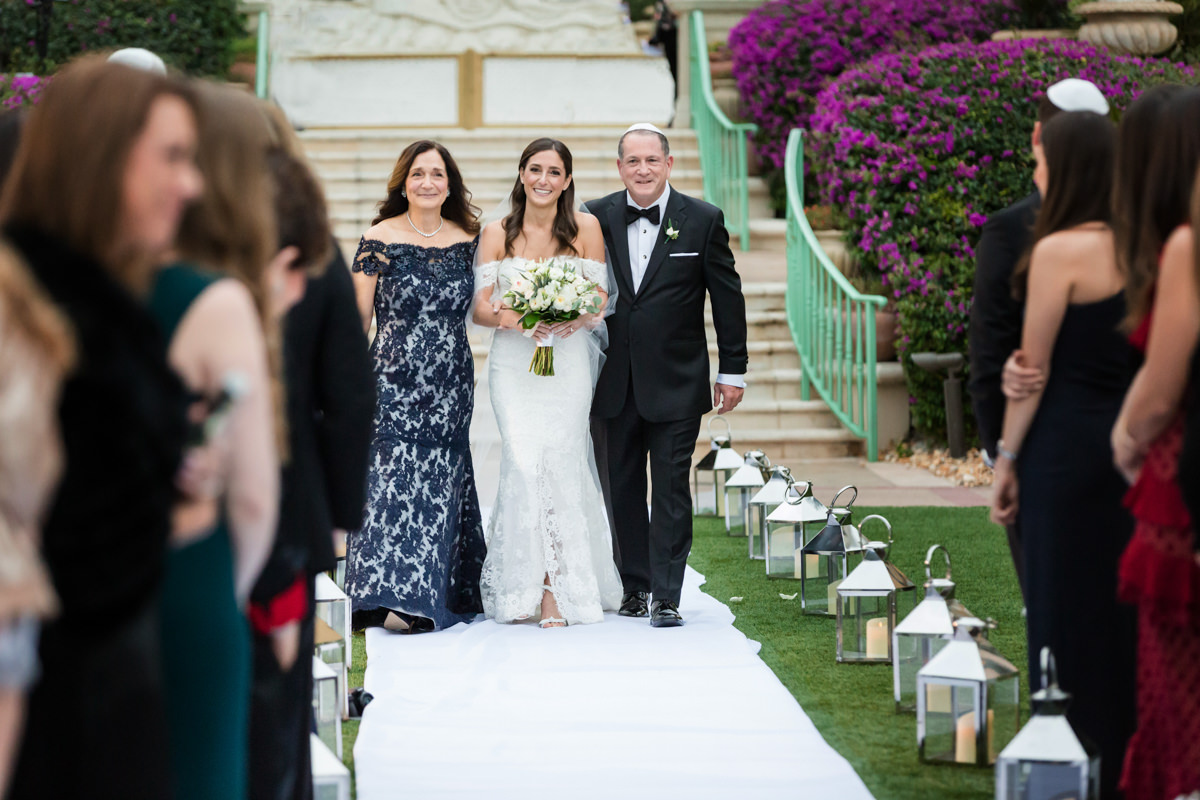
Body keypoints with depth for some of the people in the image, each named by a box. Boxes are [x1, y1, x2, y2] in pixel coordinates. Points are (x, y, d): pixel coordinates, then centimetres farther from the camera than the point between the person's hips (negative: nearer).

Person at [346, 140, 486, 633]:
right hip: (393, 384, -3)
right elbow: (358, 319, -1)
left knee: (443, 484, 6)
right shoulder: (379, 240, -2)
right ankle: (395, 597, -12)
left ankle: (442, 595, 16)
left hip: (450, 388, 3)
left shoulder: (468, 240, 7)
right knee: (391, 479, -11)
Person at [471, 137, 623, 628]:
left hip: (568, 361, 0)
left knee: (559, 462, -8)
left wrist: (579, 316, -16)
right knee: (523, 461, -12)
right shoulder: (496, 235, 6)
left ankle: (556, 593, -2)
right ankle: (526, 585, 0)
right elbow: (481, 308, 4)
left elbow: (600, 298, 5)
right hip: (513, 363, 0)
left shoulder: (586, 229, 5)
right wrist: (513, 317, -17)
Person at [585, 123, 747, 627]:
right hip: (612, 382, 2)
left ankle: (666, 597, -1)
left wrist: (732, 371, 1)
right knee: (621, 488, 10)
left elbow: (727, 297, 2)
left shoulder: (703, 220, -2)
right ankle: (634, 586, 22)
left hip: (676, 382, -2)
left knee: (671, 489, -3)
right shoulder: (596, 218, 2)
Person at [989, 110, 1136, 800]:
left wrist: (1008, 456, -2)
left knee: (1068, 612, 2)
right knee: (1124, 608, 13)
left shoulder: (1061, 250, -12)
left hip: (1067, 442, -6)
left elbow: (1035, 365, -9)